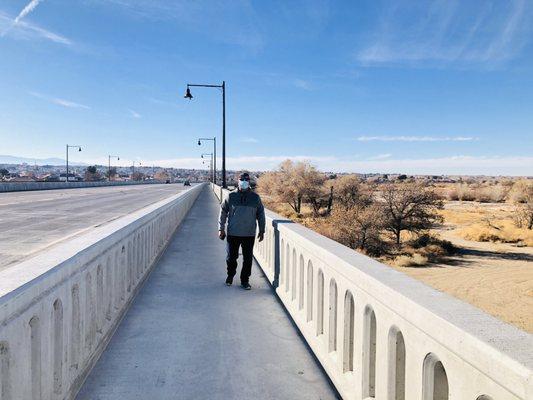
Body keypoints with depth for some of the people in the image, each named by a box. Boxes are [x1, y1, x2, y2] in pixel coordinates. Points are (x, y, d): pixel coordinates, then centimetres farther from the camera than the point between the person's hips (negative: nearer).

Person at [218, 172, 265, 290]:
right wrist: (221, 229, 2)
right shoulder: (231, 196, 0)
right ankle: (230, 276, 33)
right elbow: (223, 212, 5)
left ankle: (245, 280, 18)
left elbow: (260, 214, 10)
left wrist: (262, 230, 8)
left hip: (249, 234, 0)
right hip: (232, 234, 0)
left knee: (248, 259, 4)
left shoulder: (255, 197, 3)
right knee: (231, 257, 9)